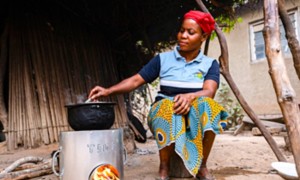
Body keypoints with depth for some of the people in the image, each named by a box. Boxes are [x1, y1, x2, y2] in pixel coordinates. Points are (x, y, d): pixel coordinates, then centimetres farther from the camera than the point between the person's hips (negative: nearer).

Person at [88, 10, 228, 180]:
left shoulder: (210, 64, 5)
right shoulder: (163, 59, 6)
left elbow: (209, 92, -13)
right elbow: (136, 80, 3)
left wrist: (190, 97, -36)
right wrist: (108, 90, -12)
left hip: (195, 112, 0)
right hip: (163, 109, 0)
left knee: (206, 105, -34)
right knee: (169, 107, -36)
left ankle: (202, 166, -14)